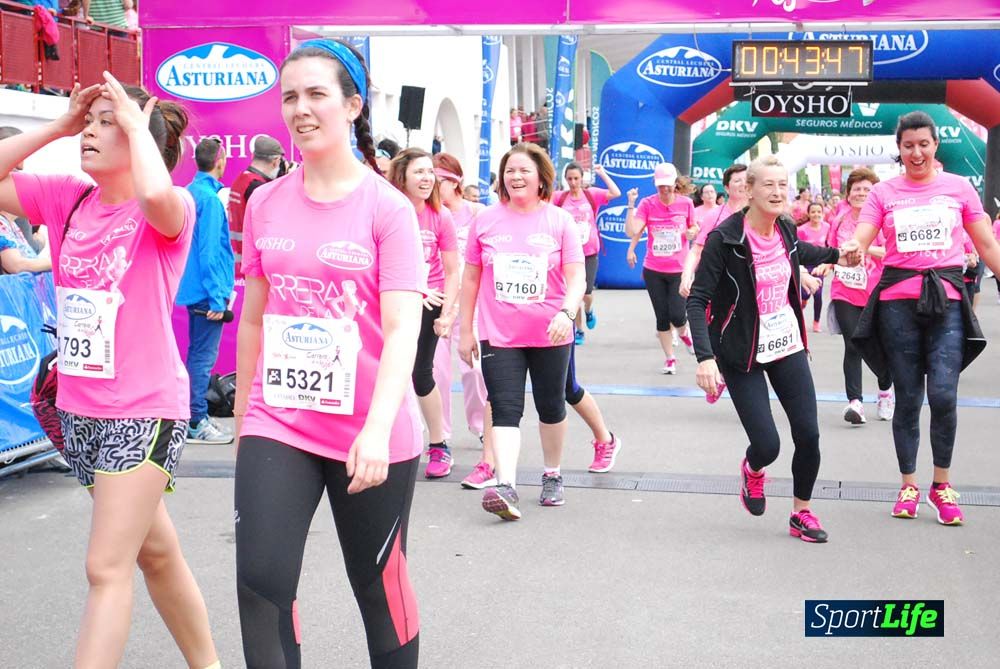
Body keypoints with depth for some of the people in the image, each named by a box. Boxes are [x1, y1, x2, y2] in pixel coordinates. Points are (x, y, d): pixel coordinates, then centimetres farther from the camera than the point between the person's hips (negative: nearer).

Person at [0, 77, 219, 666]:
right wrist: (56, 127, -1)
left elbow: (156, 195, -36)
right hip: (80, 408, 7)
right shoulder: (66, 197, 6)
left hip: (146, 409, -7)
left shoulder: (170, 210, -13)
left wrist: (137, 123, -19)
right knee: (156, 553, 19)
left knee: (107, 569, -9)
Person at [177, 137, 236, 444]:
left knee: (199, 352, 16)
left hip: (194, 288, 10)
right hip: (208, 289, -10)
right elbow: (210, 251, -20)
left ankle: (196, 416, 24)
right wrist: (217, 298, -19)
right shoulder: (210, 197, -16)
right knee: (203, 355, -5)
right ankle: (197, 424, -1)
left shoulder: (192, 191, 13)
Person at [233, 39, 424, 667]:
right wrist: (243, 414, 16)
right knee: (261, 582, -7)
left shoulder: (387, 207, -8)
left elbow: (403, 328, -17)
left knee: (380, 583, 10)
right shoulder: (266, 203, 5)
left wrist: (377, 429, -29)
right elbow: (253, 316, 14)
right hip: (278, 424, 3)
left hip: (370, 434, -3)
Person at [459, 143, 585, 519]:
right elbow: (471, 278, 8)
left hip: (549, 335, 0)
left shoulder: (559, 221, -2)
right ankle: (506, 488, -19)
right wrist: (465, 330, 7)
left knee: (551, 407, 14)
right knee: (505, 410, -10)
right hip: (498, 335, 0)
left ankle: (552, 476, 32)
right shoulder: (486, 221, 1)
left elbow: (577, 279, -6)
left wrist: (566, 312, -25)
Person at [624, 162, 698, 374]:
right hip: (653, 271, 1)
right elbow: (632, 232, -16)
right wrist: (631, 205, -21)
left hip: (679, 270, -1)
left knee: (677, 315, -8)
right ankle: (670, 359, 22)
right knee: (662, 316, 7)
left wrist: (692, 232, -10)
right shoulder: (647, 204, -6)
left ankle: (683, 333, 30)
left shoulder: (686, 203, -3)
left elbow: (694, 229, 13)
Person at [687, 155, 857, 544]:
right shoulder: (725, 238, -19)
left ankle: (801, 514, 21)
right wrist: (705, 358, -30)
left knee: (808, 435, -1)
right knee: (767, 445, -9)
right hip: (743, 354, -5)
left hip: (787, 346, 5)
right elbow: (697, 300, -20)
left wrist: (835, 255, 12)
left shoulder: (786, 229, 0)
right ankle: (753, 470, 29)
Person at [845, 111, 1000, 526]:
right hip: (898, 300, 0)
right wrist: (850, 251, -28)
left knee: (943, 393, -13)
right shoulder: (884, 192, 6)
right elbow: (859, 241, -5)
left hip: (947, 298, 0)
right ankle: (909, 485, 18)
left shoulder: (959, 187, 8)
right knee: (908, 398, 5)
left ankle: (942, 485, 6)